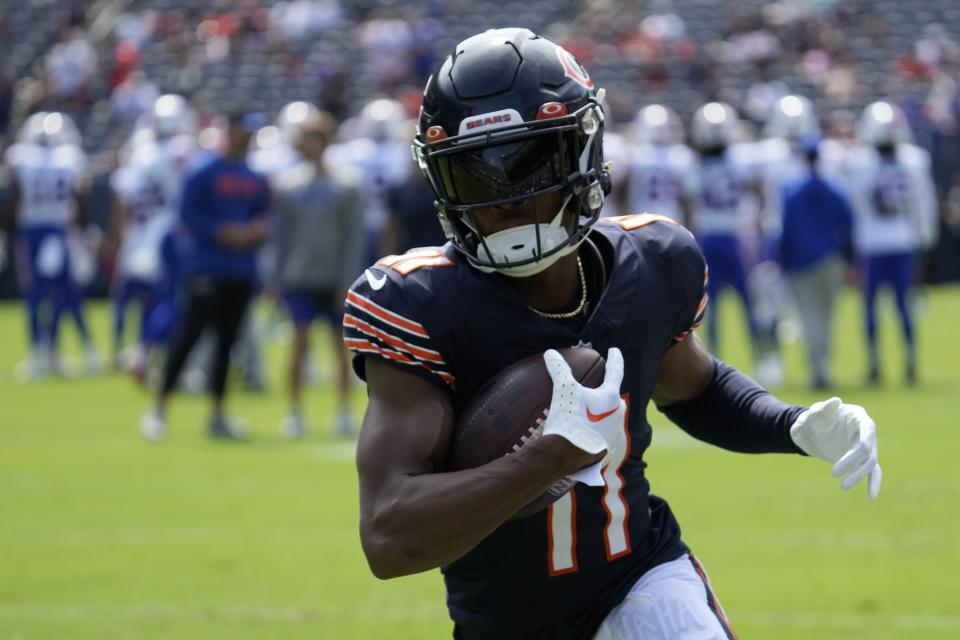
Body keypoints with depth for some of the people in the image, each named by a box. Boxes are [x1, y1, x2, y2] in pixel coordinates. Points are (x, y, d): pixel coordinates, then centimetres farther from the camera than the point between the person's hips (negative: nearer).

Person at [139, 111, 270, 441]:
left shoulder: (256, 180, 12)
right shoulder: (204, 173, -6)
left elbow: (264, 216, 19)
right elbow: (189, 213, -10)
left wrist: (258, 230, -3)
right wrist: (223, 232, -17)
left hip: (241, 271, 6)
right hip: (207, 268, -6)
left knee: (227, 340, 9)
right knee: (189, 335, -10)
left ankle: (217, 415, 14)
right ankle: (159, 408, -5)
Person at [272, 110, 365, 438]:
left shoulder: (344, 186, -2)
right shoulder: (286, 184, 4)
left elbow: (354, 238, -1)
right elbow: (280, 234, 9)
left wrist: (348, 281, -6)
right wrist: (279, 276, 6)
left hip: (335, 281, -1)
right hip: (299, 277, 1)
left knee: (341, 345, 6)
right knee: (300, 341, -6)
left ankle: (344, 412, 16)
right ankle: (295, 413, 0)